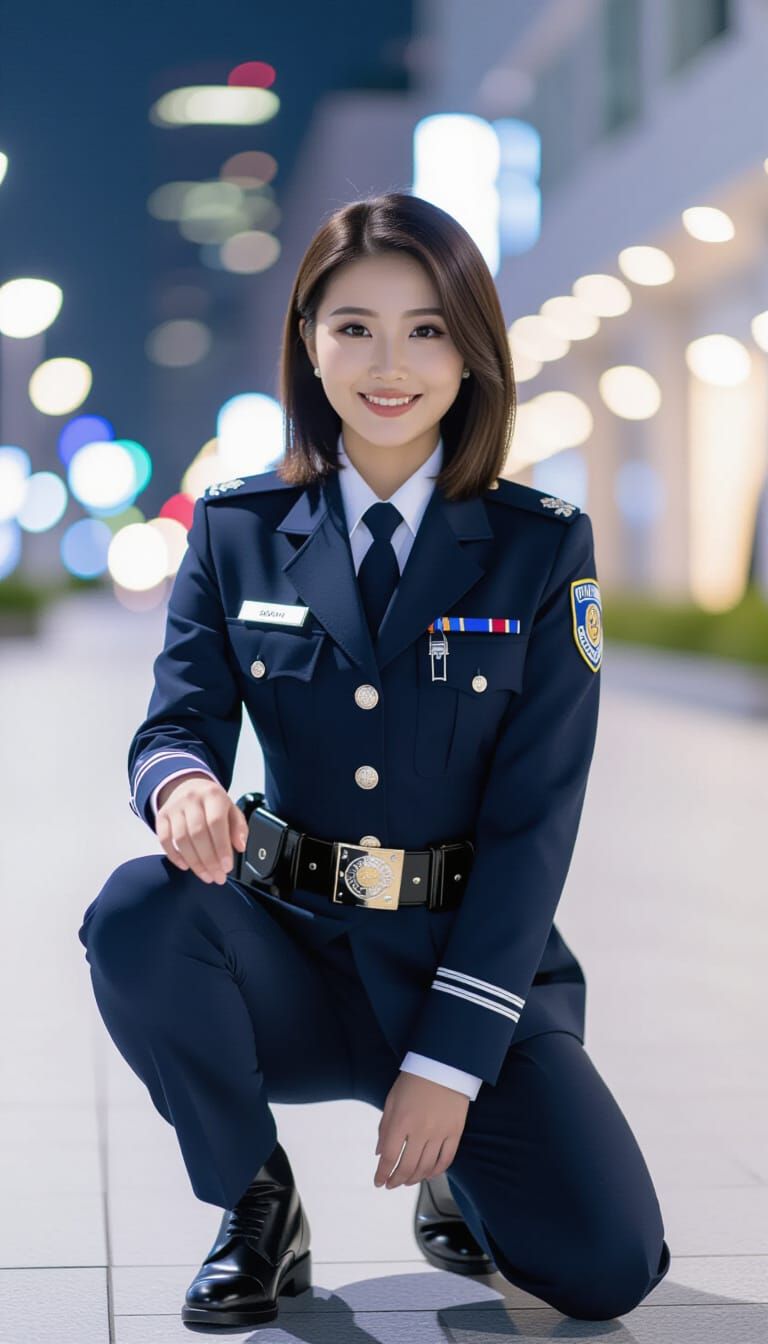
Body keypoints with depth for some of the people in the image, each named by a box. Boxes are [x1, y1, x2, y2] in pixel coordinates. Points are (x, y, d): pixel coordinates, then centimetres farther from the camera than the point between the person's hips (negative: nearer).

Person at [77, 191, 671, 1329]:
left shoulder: (543, 548, -3)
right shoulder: (236, 531, 2)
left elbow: (534, 818, -7)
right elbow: (179, 719, -4)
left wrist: (449, 1060, -14)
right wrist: (185, 784, -32)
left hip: (476, 963, -1)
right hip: (293, 956, 1)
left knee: (606, 1266, -19)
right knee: (139, 916, -31)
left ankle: (457, 1179, 19)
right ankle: (256, 1210, -4)